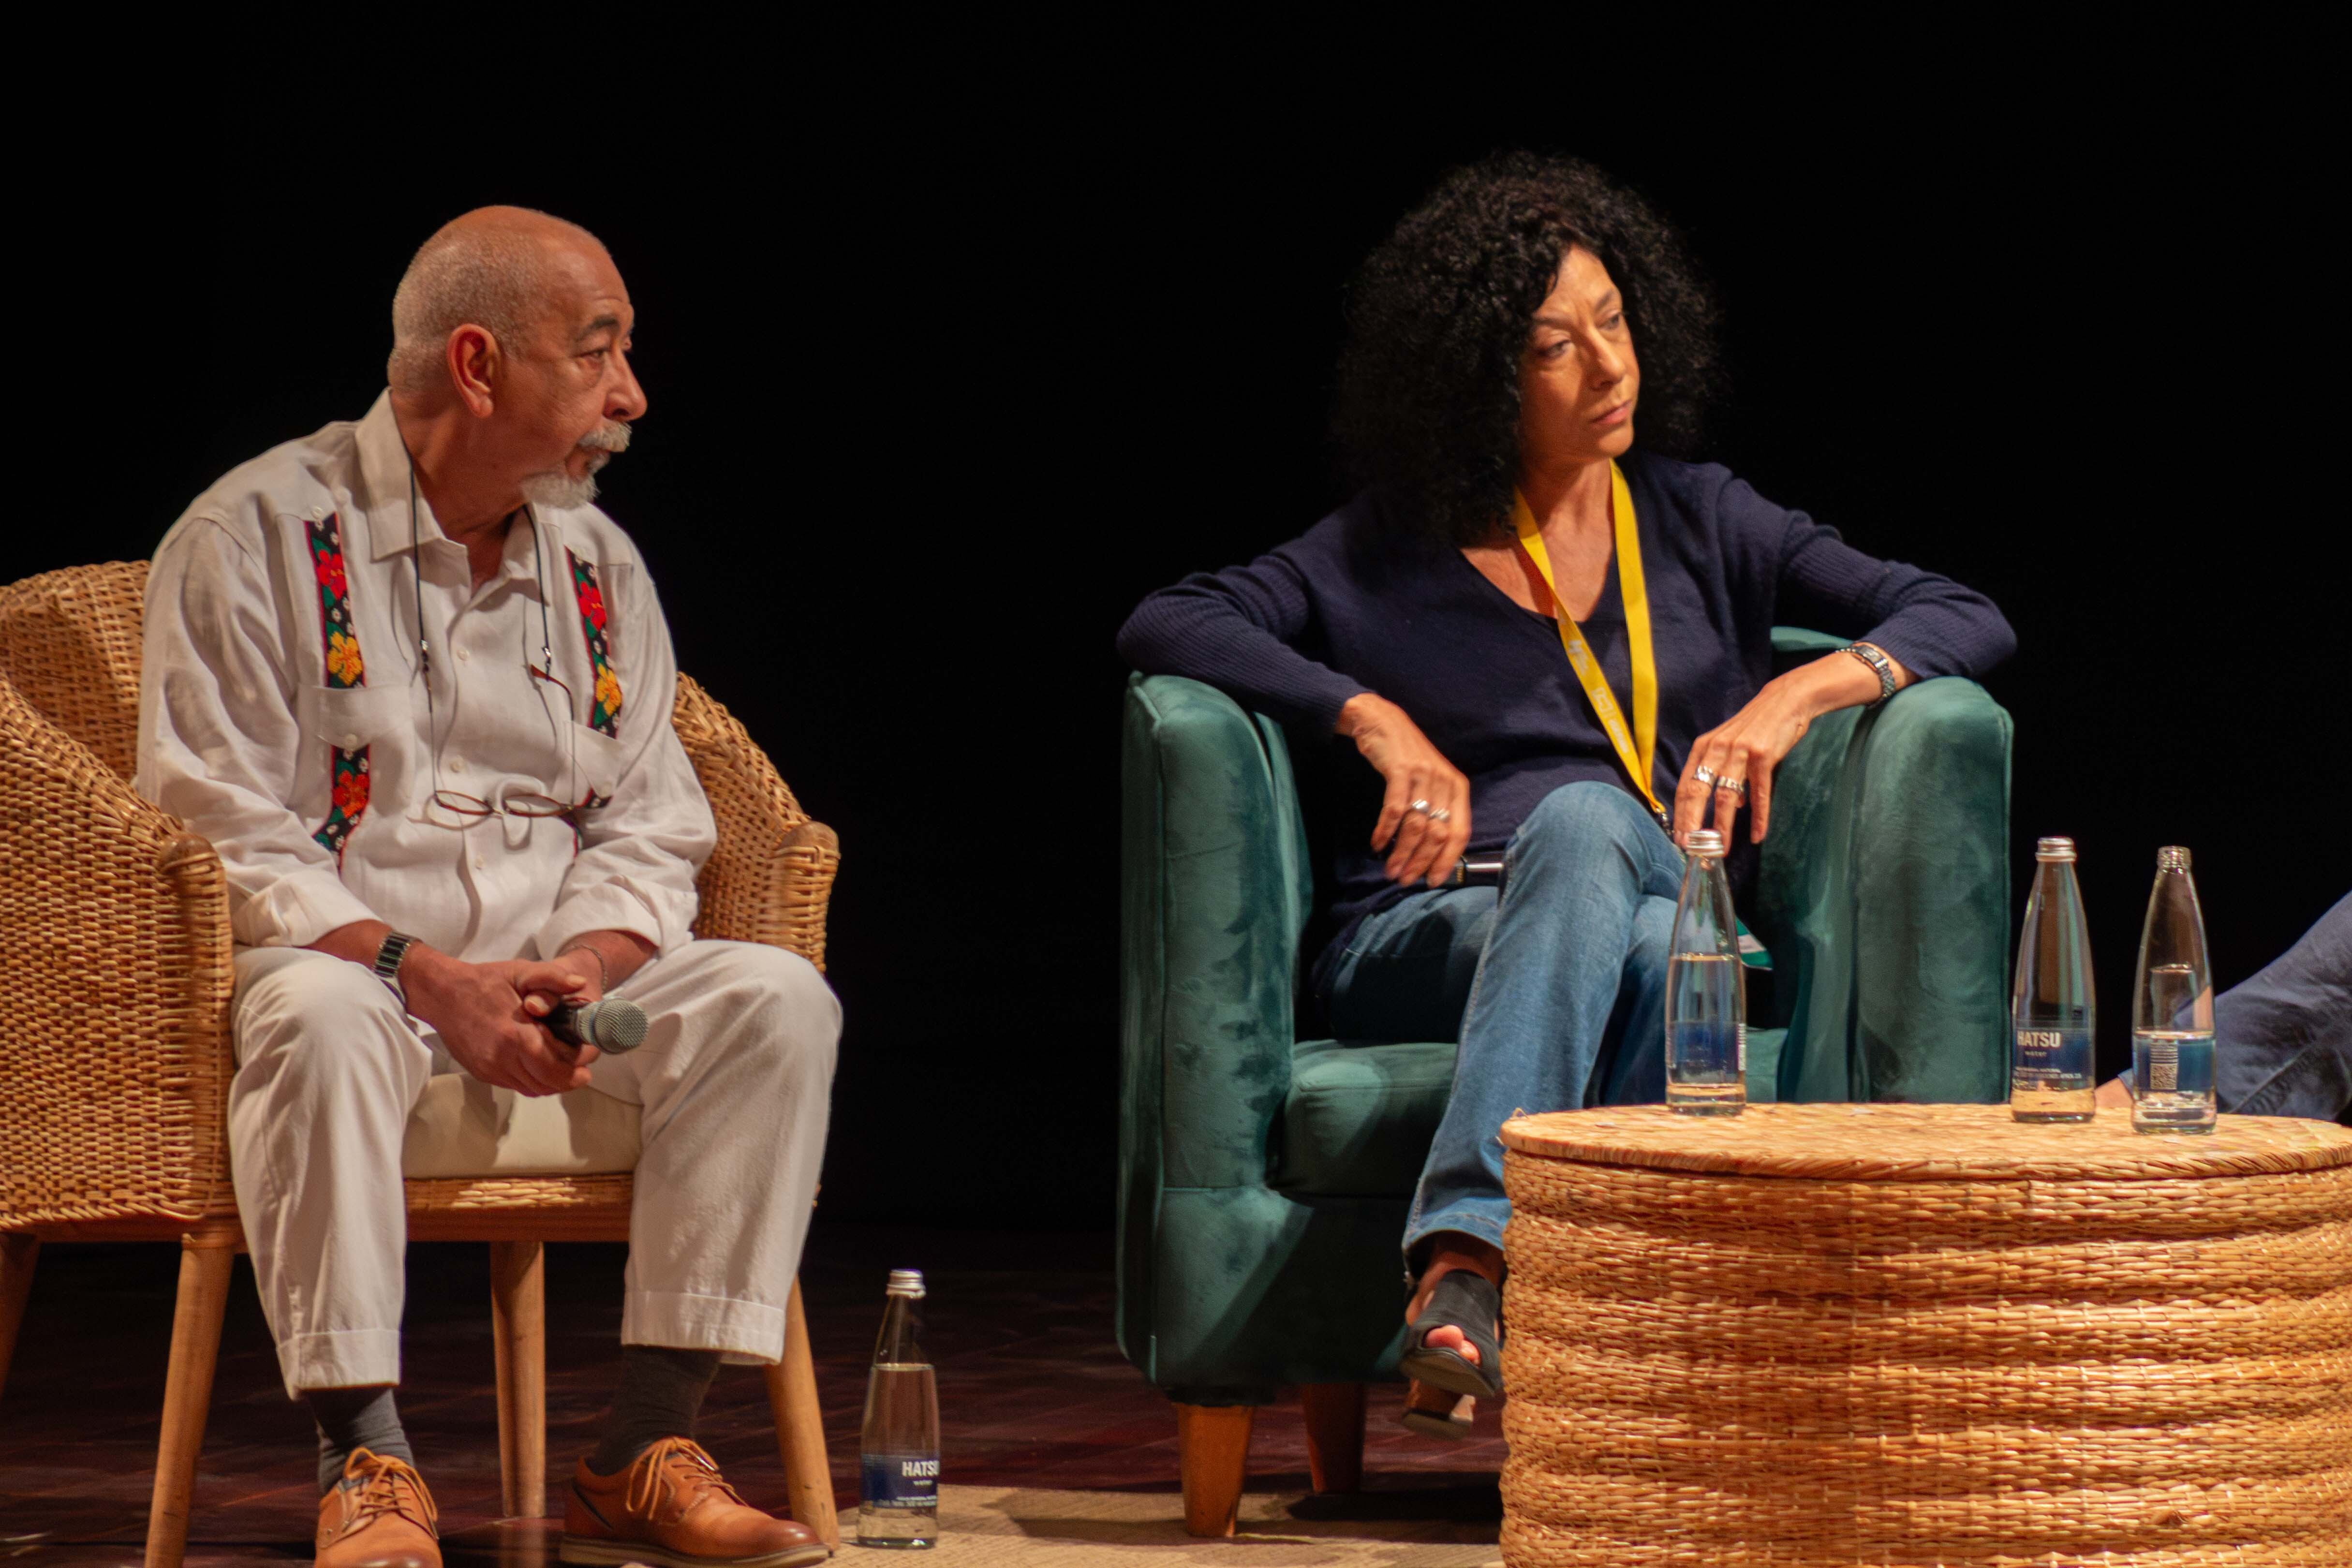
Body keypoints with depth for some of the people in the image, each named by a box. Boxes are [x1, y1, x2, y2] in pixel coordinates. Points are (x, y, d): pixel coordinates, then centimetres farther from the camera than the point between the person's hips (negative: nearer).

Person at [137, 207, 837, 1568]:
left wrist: (586, 969, -13)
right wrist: (425, 976, -23)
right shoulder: (259, 535, -6)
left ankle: (646, 1457, -21)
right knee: (320, 1021, -40)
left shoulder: (598, 562, 12)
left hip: (557, 970, 5)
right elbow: (225, 838, -12)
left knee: (777, 1001, -20)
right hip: (334, 952, -5)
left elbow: (652, 829, 10)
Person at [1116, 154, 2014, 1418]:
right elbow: (1163, 627, 2)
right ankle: (1464, 1264, -55)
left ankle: (1459, 1262, -56)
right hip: (1427, 937, -1)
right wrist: (1377, 720, -10)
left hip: (1662, 915, 1)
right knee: (1585, 820, -37)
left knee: (1628, 889, -38)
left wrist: (1794, 696, -8)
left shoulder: (1697, 522, 17)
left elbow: (1971, 623, 11)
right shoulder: (1391, 550, 13)